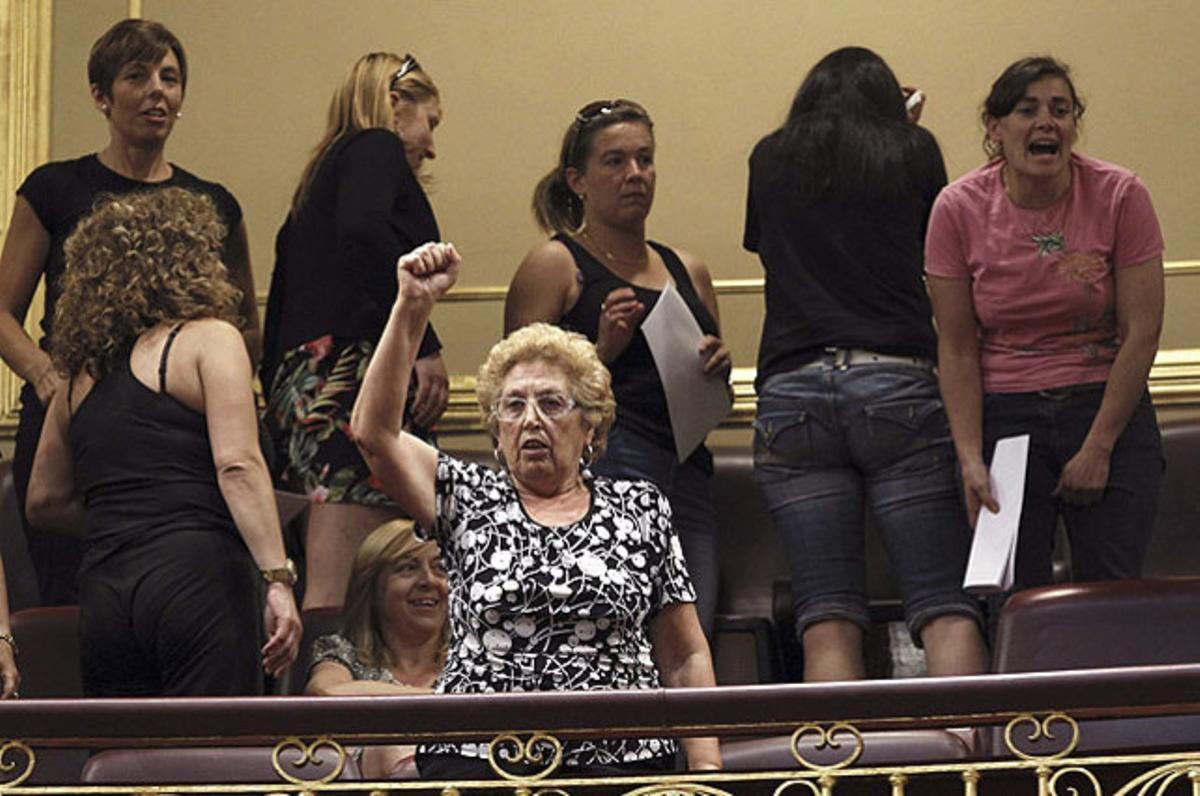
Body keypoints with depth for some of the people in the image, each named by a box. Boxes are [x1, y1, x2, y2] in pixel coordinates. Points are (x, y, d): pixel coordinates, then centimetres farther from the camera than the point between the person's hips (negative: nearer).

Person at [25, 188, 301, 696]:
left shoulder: (80, 374, 20)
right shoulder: (210, 339, 3)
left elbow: (44, 503, 25)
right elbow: (238, 465, -10)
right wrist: (278, 579, -14)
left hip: (102, 592, 6)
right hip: (195, 576, -6)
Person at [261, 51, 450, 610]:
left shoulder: (320, 177, 29)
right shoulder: (375, 150, 4)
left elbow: (278, 312, 27)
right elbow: (362, 231, -19)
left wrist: (282, 409, 27)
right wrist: (424, 345, -20)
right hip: (354, 371, -9)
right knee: (334, 603, -16)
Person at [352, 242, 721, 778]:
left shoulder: (641, 509, 15)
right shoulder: (468, 500, 15)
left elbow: (686, 659, 14)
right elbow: (374, 431, 0)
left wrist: (707, 769, 3)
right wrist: (412, 306, -7)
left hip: (620, 755, 0)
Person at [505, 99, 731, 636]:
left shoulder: (688, 272, 23)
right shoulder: (555, 264, 6)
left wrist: (718, 372, 9)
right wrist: (602, 352, -12)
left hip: (687, 478, 6)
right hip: (604, 467, -6)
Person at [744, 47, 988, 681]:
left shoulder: (771, 159, 15)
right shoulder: (914, 149, 11)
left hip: (792, 394, 1)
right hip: (898, 385, -1)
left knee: (827, 618, -3)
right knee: (945, 607, -3)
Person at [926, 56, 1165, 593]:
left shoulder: (1120, 196, -7)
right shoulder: (959, 210, -6)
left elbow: (1141, 333, -6)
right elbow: (957, 350, -3)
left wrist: (1097, 450, -8)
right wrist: (970, 458, -11)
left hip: (1109, 409, 0)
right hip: (1004, 416, 0)